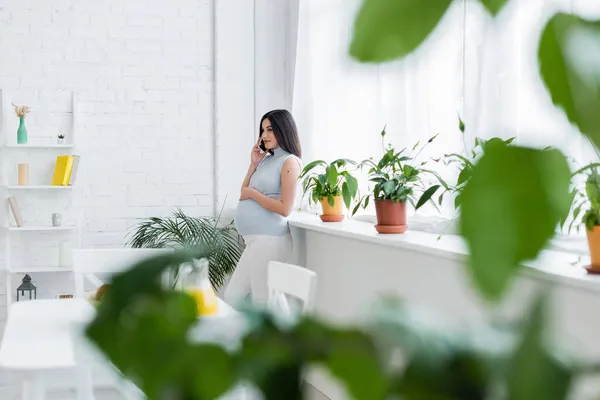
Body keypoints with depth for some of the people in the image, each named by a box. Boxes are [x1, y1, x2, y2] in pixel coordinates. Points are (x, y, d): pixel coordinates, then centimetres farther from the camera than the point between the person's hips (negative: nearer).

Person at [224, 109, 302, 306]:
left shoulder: (289, 161, -9)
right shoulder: (267, 159, 14)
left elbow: (285, 208, -17)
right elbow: (244, 193, 15)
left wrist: (253, 193, -8)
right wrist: (253, 164, 7)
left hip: (269, 240, -9)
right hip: (256, 240, 9)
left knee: (263, 303, -4)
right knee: (231, 298, 13)